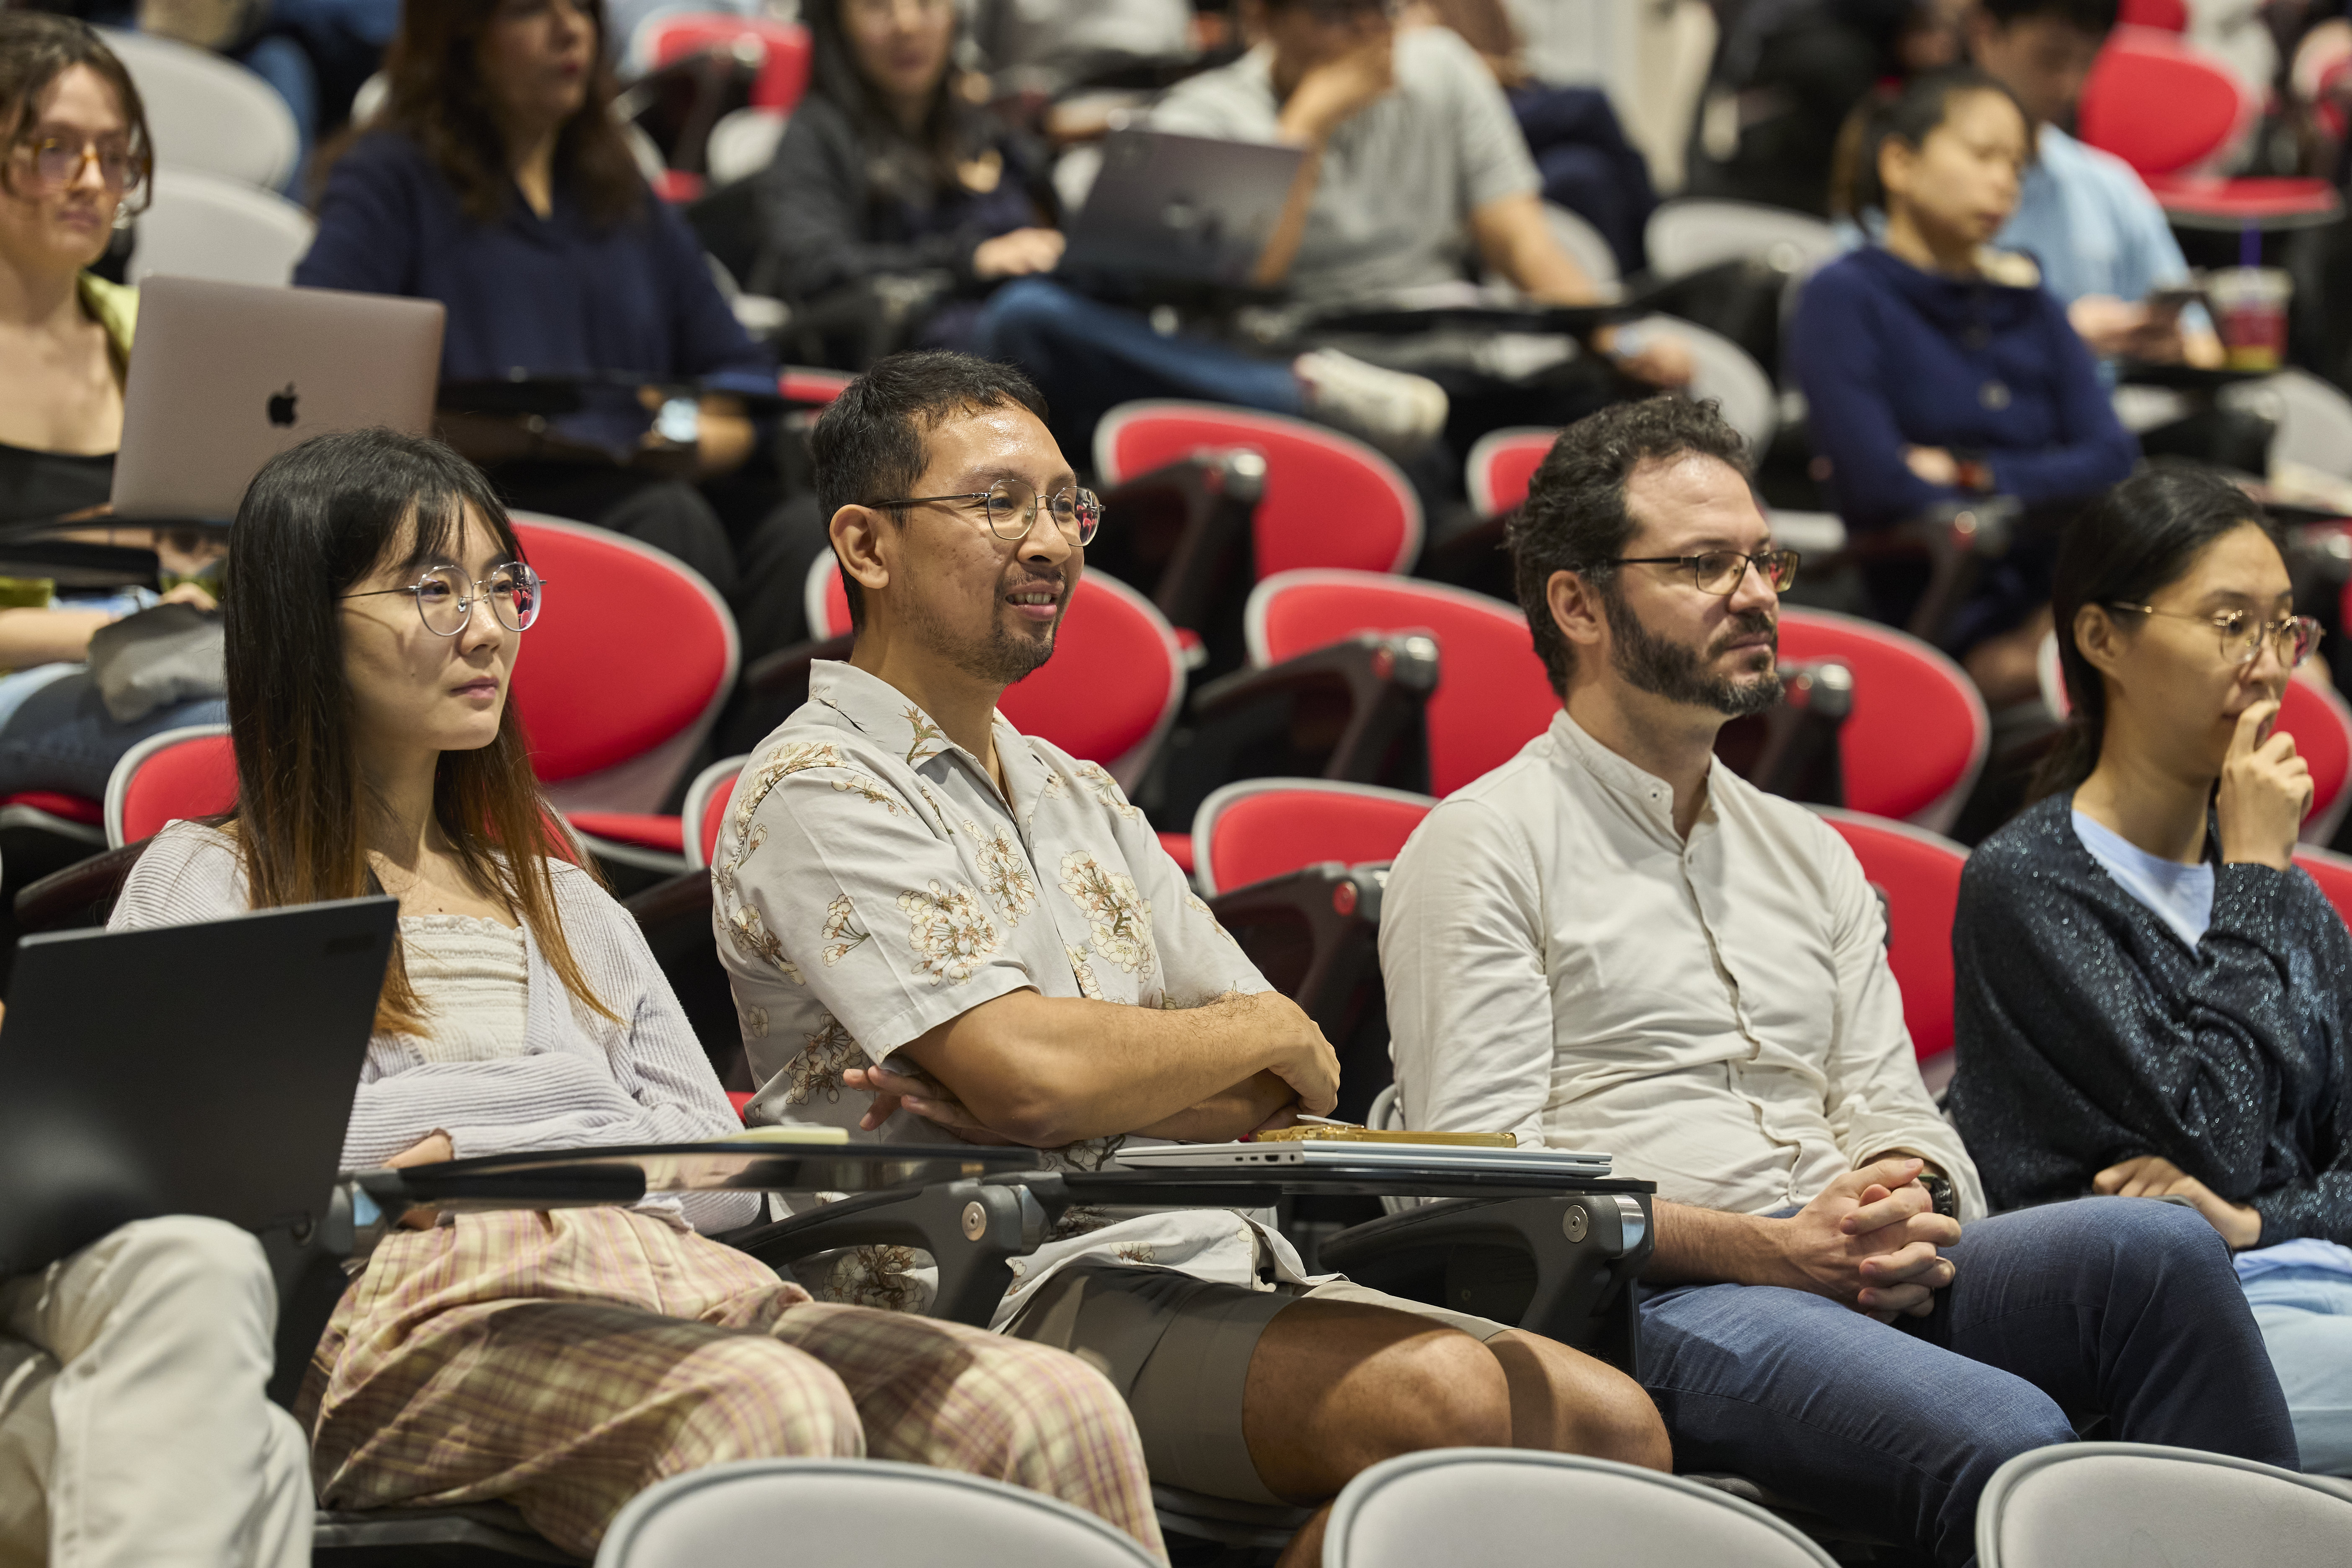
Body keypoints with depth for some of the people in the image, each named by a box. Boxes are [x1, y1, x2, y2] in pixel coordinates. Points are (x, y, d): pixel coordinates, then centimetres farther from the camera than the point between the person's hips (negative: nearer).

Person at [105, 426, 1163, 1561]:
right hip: (413, 1313, -6)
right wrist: (588, 1120, -1)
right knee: (776, 1411, -40)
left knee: (1064, 1417, -26)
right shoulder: (204, 883, 17)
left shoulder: (564, 905, 33)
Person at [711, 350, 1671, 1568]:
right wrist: (1266, 1031, 0)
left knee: (1611, 1424, -9)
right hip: (1028, 1287, -8)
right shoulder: (819, 790, -5)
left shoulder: (1082, 800, 22)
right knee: (1440, 1400, -29)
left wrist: (1069, 1093, -8)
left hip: (1212, 1265, 8)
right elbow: (1036, 1074, -19)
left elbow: (1291, 1093, 12)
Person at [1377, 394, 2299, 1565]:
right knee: (2008, 1436, -33)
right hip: (1647, 1305, -6)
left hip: (1866, 1288, 6)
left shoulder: (1809, 854, 25)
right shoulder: (1482, 846, 3)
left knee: (2159, 1247, -23)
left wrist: (1905, 1212, -6)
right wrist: (1768, 1250, -16)